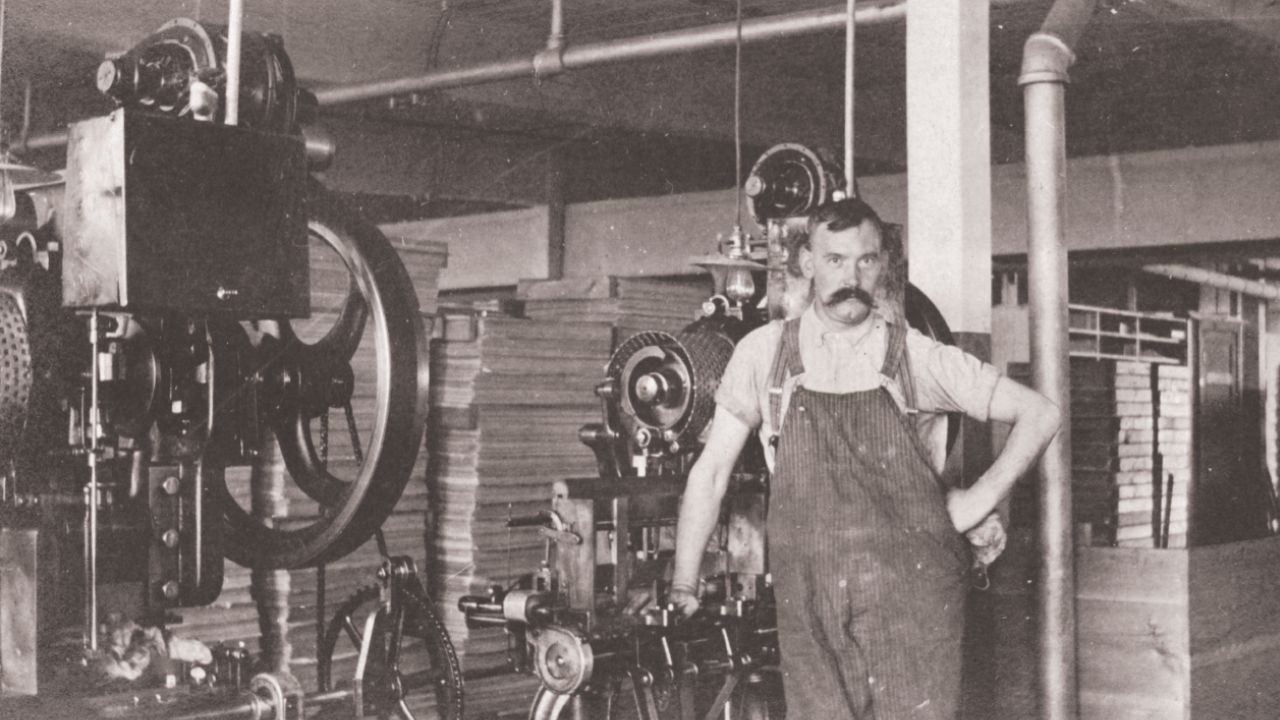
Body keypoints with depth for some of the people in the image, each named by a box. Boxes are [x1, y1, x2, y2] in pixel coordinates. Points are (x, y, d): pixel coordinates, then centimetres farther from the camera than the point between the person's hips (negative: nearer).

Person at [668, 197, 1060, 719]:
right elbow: (711, 471, 11)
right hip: (808, 604, 1)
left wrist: (982, 497, 2)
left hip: (911, 595, -1)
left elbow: (1039, 413, 11)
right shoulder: (764, 353, 7)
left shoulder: (916, 357, 5)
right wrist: (683, 588, 11)